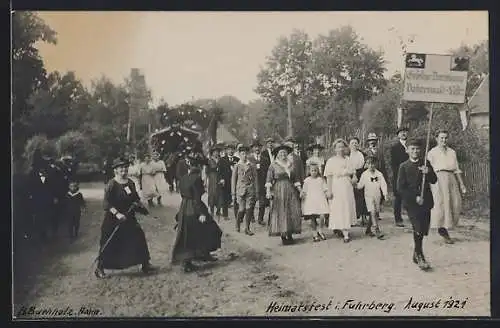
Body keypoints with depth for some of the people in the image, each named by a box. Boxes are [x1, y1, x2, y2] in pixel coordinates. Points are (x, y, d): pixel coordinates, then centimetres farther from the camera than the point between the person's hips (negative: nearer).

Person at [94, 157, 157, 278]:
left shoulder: (130, 183, 6)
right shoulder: (111, 185, -14)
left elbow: (135, 198, 18)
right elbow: (107, 204, -19)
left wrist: (139, 205, 0)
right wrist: (117, 213, -29)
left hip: (129, 218, 6)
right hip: (112, 220, -6)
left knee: (139, 238, 6)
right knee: (108, 244, 1)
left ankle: (145, 265, 19)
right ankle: (99, 268, 17)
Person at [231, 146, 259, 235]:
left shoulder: (252, 165, 6)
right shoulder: (237, 166, 4)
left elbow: (256, 179, 8)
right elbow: (233, 180, 6)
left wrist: (257, 192, 5)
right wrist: (233, 194, 3)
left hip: (250, 190, 1)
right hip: (240, 190, -1)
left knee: (249, 209, -5)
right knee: (242, 209, -5)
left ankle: (247, 228, 4)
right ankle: (237, 224, 23)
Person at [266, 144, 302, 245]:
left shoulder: (291, 164, 14)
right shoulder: (273, 165, 1)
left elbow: (296, 179, 15)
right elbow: (269, 179, -5)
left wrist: (300, 190, 6)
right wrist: (268, 191, -16)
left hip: (291, 191, 4)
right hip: (279, 191, -4)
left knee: (293, 212, -1)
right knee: (281, 213, -5)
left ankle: (290, 235, 6)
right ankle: (283, 235, -2)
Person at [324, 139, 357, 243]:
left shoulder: (348, 160, 12)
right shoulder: (331, 161, -1)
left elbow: (353, 172, 18)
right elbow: (329, 177, -6)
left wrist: (354, 178, -6)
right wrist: (329, 190, -14)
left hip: (348, 188, 5)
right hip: (336, 188, -5)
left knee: (348, 209, 6)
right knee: (340, 210, -5)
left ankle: (345, 229, 19)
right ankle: (345, 234, -8)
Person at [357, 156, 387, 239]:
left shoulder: (379, 174, 4)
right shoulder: (364, 174, 1)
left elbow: (383, 184, -3)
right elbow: (360, 185, 5)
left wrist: (385, 193, -15)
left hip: (377, 196, 3)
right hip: (368, 196, -3)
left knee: (376, 213, 7)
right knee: (372, 212, -16)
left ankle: (368, 230, 22)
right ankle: (377, 231, -19)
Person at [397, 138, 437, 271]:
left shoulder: (426, 163, 7)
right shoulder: (404, 166, -3)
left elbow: (434, 181, 4)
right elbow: (400, 188, -6)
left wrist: (428, 173, -16)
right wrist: (415, 198, -13)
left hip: (425, 202, 4)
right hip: (411, 203, -4)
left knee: (423, 230, 8)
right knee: (418, 228, -12)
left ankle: (416, 253, 29)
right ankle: (420, 257, 0)